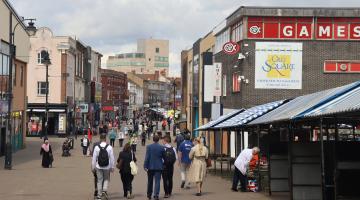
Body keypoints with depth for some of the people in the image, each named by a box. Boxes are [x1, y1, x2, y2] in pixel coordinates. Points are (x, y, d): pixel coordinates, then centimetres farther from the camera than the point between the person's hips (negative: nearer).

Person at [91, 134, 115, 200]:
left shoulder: (96, 147, -9)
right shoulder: (109, 147, -9)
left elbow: (94, 158, -4)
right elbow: (112, 158, -4)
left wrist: (93, 167, 6)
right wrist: (112, 167, 6)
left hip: (99, 167, 0)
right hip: (107, 167, 0)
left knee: (99, 180, 10)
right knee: (106, 179, 18)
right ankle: (104, 190, -4)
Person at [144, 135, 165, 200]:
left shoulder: (149, 147, -7)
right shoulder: (161, 147, -4)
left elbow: (147, 157, -10)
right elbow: (164, 157, 5)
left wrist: (145, 166, -7)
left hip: (150, 166, 1)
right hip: (158, 167, -1)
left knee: (150, 181, 14)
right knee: (157, 181, -1)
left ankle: (149, 194, 24)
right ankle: (156, 194, -12)